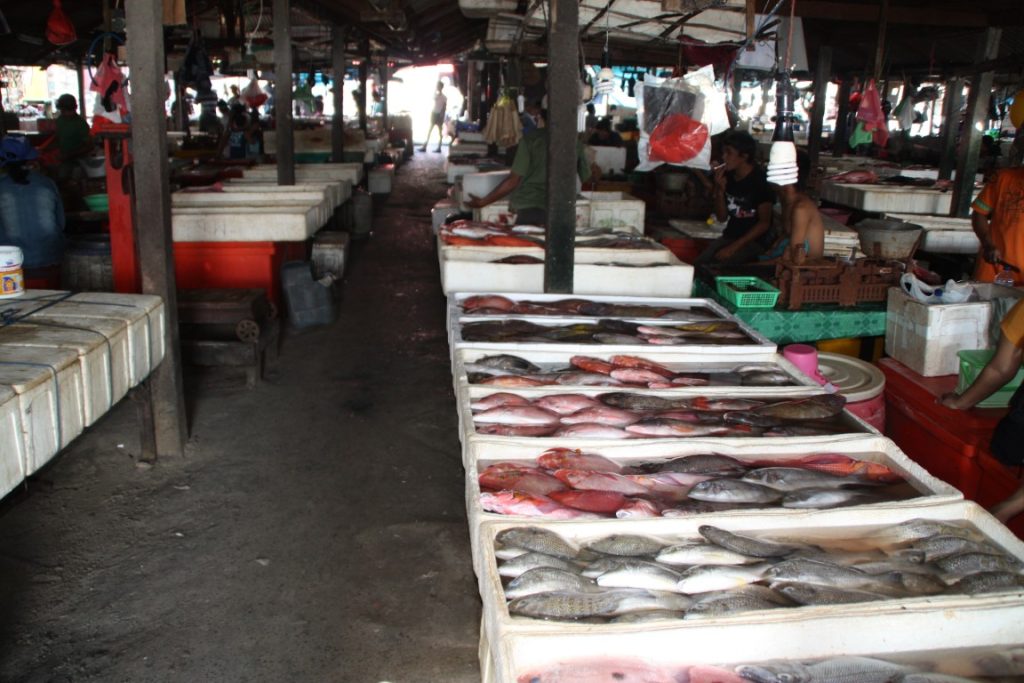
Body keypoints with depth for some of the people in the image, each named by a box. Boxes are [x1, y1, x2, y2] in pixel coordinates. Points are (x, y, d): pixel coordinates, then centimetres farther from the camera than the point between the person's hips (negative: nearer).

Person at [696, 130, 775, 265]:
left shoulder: (760, 180, -13)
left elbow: (764, 223, -14)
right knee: (699, 263, -16)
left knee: (717, 266, -26)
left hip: (754, 240, -5)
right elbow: (722, 217, 8)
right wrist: (720, 190, -10)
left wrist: (734, 247, -20)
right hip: (730, 236, 5)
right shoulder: (728, 176, 3)